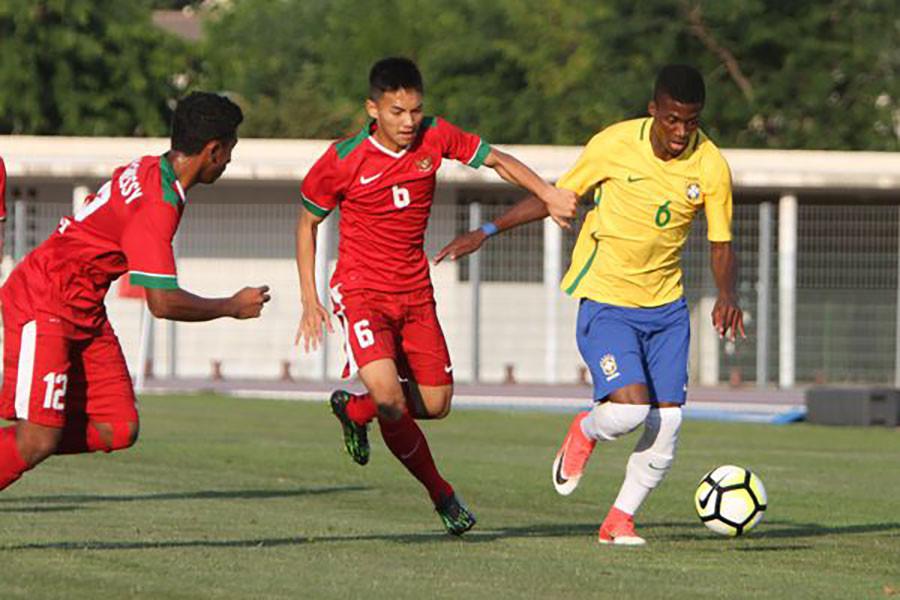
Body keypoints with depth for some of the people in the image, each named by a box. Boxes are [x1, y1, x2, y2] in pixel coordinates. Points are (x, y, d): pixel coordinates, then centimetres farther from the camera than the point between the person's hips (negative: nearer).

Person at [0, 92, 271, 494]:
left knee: (117, 430, -1)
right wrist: (233, 307, -9)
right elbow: (163, 303, -24)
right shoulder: (156, 206, -23)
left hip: (85, 311, 10)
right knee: (39, 440, -18)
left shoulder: (148, 170, 6)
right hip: (43, 307, -10)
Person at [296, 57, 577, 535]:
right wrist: (309, 299, -3)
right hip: (362, 292, -5)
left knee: (435, 403, 3)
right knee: (389, 397, -24)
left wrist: (547, 194, -8)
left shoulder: (435, 138, -6)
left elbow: (497, 161, 8)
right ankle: (440, 494, -5)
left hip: (415, 293, 5)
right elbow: (307, 222, 1)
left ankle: (354, 410, 32)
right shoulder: (343, 160, -13)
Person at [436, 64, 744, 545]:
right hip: (605, 301, -3)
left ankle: (619, 521, 15)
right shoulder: (613, 145, -14)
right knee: (629, 408, -21)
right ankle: (584, 433, 15)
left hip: (666, 306, 3)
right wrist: (486, 232, -2)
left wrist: (726, 295, -20)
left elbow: (721, 247, 1)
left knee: (666, 422, -4)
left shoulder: (710, 166, -8)